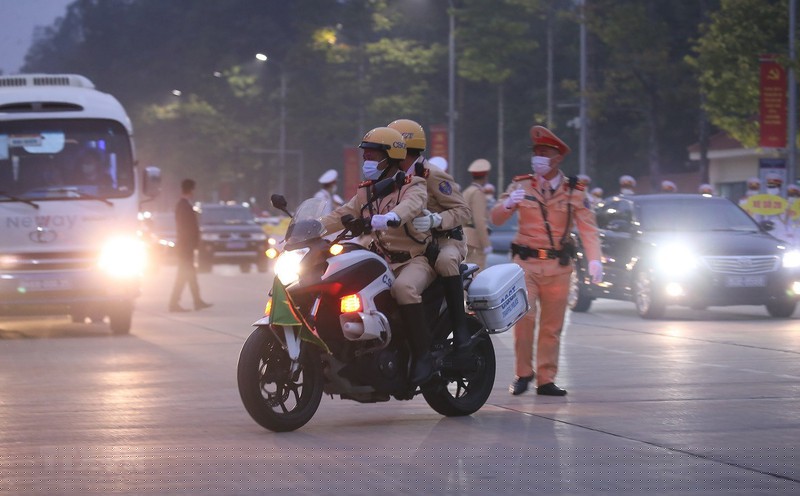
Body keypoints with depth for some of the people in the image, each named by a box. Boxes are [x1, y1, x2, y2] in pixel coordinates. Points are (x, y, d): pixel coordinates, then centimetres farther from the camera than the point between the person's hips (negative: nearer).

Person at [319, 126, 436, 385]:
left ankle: (422, 352, -30)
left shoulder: (413, 186, -7)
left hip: (413, 259, -7)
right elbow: (342, 215, 11)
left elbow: (411, 205, -30)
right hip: (378, 261, 7)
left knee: (403, 287, -38)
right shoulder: (366, 191, 16)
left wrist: (391, 217, -52)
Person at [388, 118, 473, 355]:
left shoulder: (432, 176, -13)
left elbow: (463, 210, -16)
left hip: (446, 240, -8)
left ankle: (460, 325, -36)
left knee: (445, 260, -41)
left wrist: (435, 220, -33)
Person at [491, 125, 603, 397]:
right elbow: (496, 218, 1)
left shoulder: (573, 191, 4)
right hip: (526, 262, -1)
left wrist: (594, 259, -18)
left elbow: (587, 227, -3)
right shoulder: (521, 185, 5)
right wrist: (508, 204, -22)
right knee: (523, 316, -14)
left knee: (552, 326, 4)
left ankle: (546, 379, 11)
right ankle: (523, 372, 1)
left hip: (558, 267, 1)